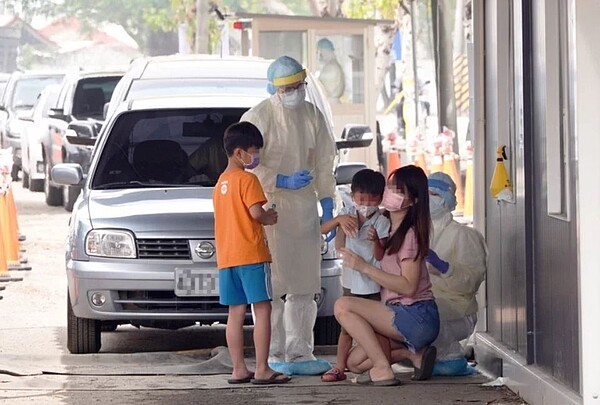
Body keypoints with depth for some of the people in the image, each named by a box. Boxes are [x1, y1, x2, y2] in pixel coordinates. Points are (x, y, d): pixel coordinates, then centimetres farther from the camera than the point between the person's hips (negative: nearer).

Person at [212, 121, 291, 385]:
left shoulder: (221, 182, 17)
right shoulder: (247, 179, -10)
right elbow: (256, 212, -19)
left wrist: (264, 217, 16)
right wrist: (270, 219, 0)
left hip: (226, 257, 8)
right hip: (250, 254, -8)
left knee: (236, 312, 8)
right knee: (262, 309, -6)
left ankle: (238, 369, 8)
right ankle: (262, 369, -10)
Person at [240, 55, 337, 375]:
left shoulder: (312, 116, 12)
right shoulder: (258, 117, -8)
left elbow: (324, 163, 16)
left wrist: (328, 205, 9)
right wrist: (282, 182, -18)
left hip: (304, 210, 6)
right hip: (270, 209, -6)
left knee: (305, 288, 7)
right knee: (272, 287, -8)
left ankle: (299, 353, 12)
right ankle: (274, 356, -5)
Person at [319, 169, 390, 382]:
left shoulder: (381, 222, -9)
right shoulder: (347, 213, 2)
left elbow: (381, 256, -13)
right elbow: (322, 230, -8)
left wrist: (376, 240, -33)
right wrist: (339, 219, -24)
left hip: (374, 283, -3)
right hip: (352, 280, 3)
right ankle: (339, 367, 4)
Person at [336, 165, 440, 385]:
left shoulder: (410, 234, -13)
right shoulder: (390, 228, 14)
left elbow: (408, 286, -21)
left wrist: (364, 267, -20)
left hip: (417, 316, -9)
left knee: (343, 306, -19)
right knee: (355, 362, 5)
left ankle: (382, 368, -17)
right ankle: (413, 353, 7)